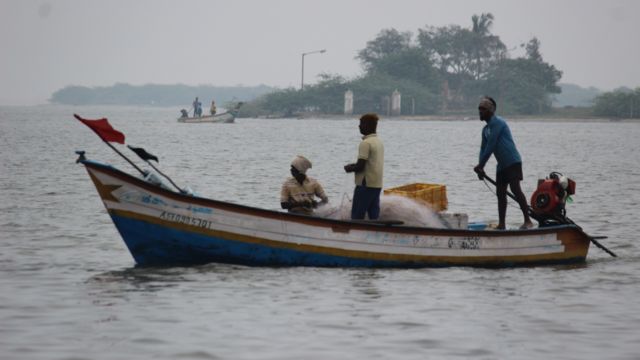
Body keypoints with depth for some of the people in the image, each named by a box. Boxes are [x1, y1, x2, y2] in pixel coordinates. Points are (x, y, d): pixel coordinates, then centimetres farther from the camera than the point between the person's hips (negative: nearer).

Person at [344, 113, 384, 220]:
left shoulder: (365, 143, -14)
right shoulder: (379, 142, 14)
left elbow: (360, 166, -18)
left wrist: (349, 169, 0)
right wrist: (354, 166, 15)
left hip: (366, 184, -8)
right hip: (377, 184, 8)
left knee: (356, 216, -3)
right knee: (374, 216, 8)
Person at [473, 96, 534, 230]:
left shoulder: (497, 123, -13)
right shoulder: (486, 129, 16)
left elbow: (490, 146, -17)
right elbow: (483, 148, 17)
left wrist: (480, 165, -13)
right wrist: (480, 167, 1)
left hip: (512, 162, -10)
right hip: (501, 165, 10)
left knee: (515, 189, -16)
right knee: (500, 193, 9)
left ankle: (528, 221, -16)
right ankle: (501, 224, 13)